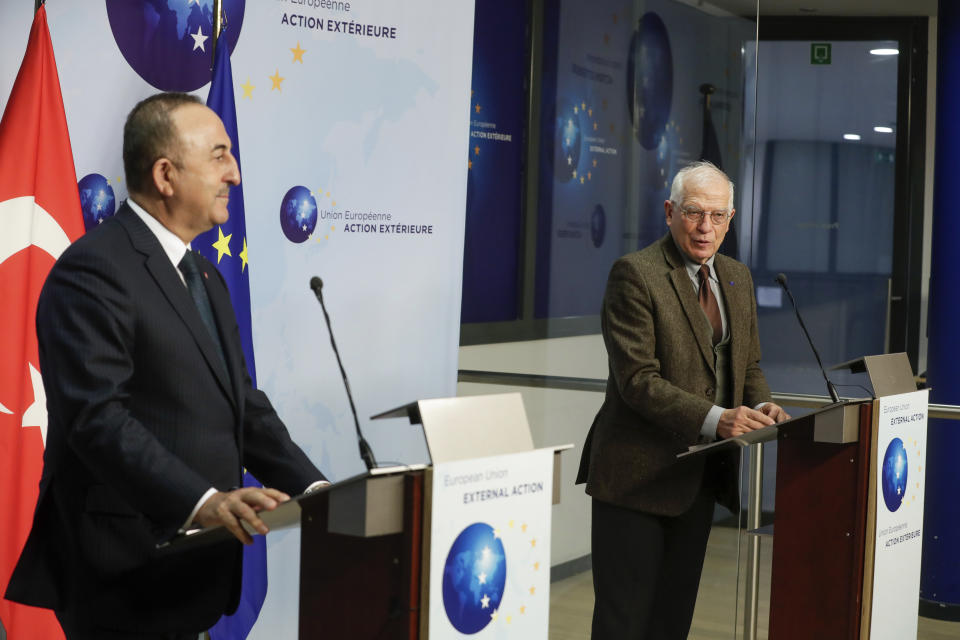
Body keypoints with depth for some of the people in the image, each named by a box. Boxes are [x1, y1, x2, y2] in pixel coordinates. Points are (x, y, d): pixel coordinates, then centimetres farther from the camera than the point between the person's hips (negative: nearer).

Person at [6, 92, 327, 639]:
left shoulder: (206, 276, 18)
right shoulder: (93, 271, -13)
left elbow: (243, 403, 17)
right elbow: (97, 417, -23)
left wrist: (313, 489, 3)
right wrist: (201, 501, -33)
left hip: (191, 569, 9)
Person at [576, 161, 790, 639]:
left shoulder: (737, 278, 12)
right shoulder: (635, 274, -12)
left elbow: (748, 366, 18)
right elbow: (638, 380, -19)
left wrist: (760, 408, -5)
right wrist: (715, 419, -28)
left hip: (699, 474, 7)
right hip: (639, 474, -7)